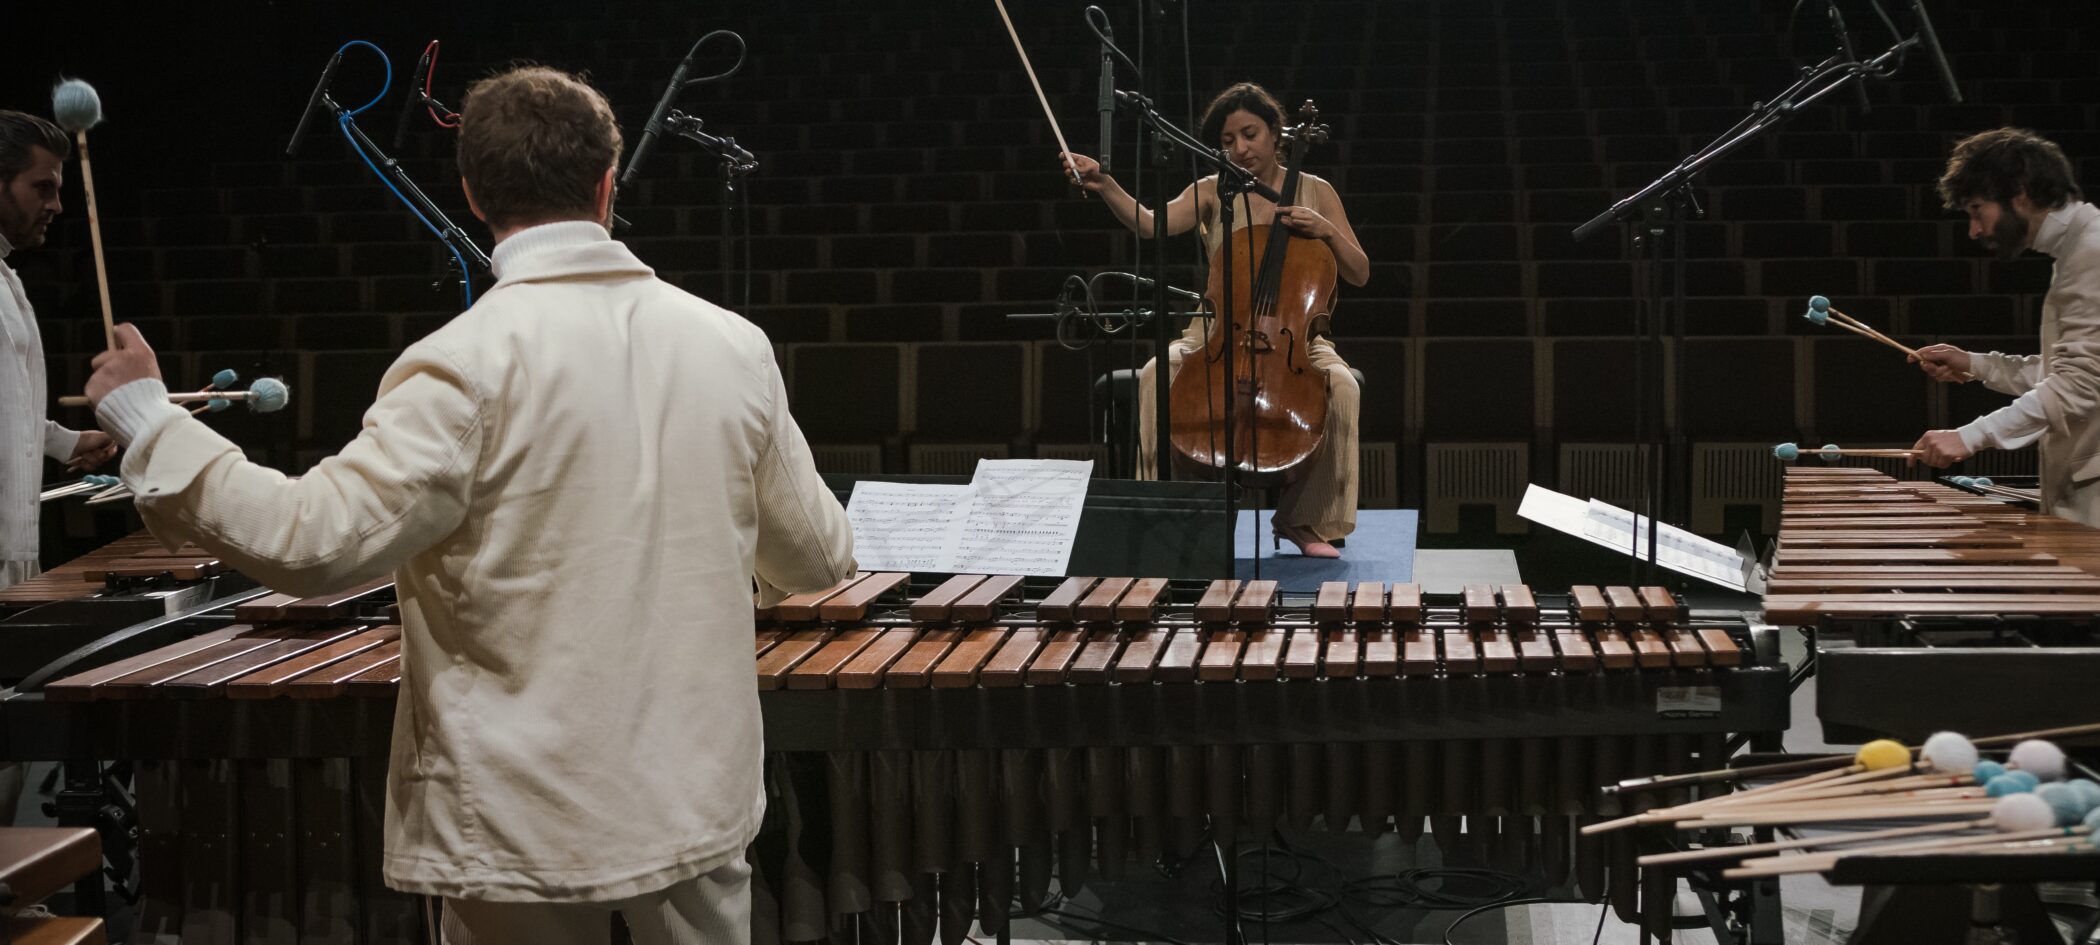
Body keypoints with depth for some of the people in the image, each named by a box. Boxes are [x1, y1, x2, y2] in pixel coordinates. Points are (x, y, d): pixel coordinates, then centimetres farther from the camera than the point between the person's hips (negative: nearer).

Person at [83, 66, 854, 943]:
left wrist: (147, 421, -8)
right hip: (697, 805, 4)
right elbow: (817, 557, 7)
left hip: (529, 830, -4)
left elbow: (312, 540, -20)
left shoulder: (469, 364, -15)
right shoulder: (734, 346, -2)